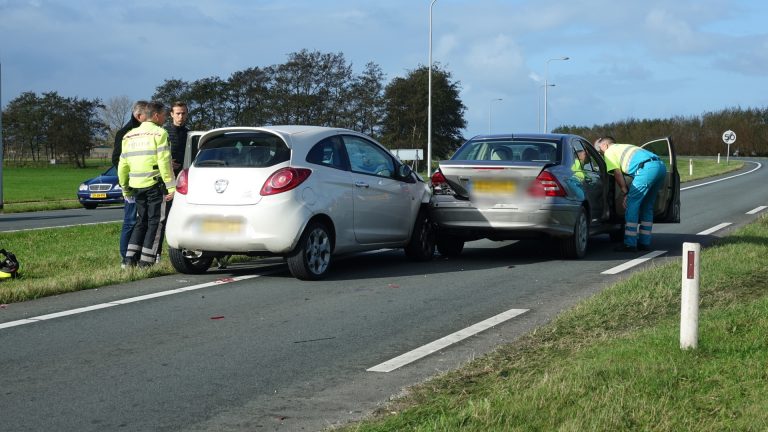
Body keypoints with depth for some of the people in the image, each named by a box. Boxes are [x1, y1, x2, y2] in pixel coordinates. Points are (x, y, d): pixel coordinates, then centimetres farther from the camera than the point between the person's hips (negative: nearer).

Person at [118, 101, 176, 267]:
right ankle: (146, 260, -2)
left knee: (141, 221, 16)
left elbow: (122, 165, 15)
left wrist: (125, 187, 24)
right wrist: (172, 186, -14)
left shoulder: (129, 136, 15)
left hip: (136, 185, 6)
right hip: (155, 184, -6)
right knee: (155, 221, 1)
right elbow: (165, 163, -15)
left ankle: (130, 258, 9)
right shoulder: (159, 134, -7)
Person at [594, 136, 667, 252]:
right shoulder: (624, 147, 38)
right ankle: (644, 243, 19)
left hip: (647, 168, -9)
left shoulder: (609, 152, 13)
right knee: (647, 206, 17)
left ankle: (630, 244, -5)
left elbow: (618, 175, 6)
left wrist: (625, 194, 10)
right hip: (661, 166, 9)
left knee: (632, 204, -3)